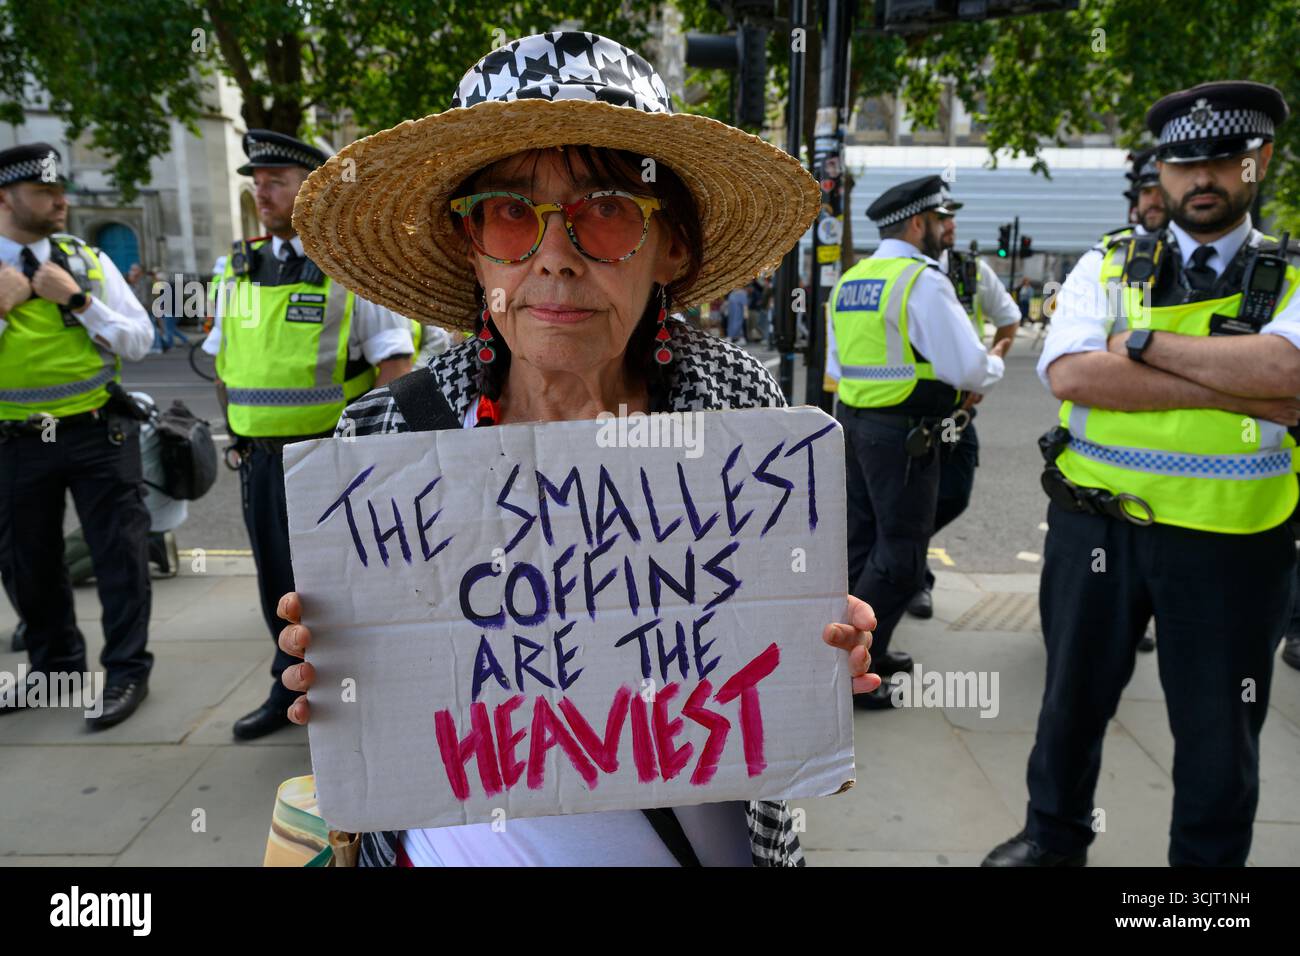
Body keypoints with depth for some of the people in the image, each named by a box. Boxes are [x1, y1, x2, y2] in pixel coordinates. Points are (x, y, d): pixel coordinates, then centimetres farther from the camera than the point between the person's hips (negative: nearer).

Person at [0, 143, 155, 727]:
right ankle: (54, 665, 34)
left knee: (119, 554, 1)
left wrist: (77, 300, -12)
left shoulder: (90, 262, 3)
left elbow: (140, 342, -1)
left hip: (98, 434, -1)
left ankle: (127, 671, 15)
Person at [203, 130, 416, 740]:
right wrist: (239, 435, 13)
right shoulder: (239, 270, 12)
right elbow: (225, 364, 20)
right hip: (260, 461, 6)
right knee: (279, 581, 17)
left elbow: (395, 363, -10)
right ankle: (290, 689, 35)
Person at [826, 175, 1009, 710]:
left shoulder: (848, 281, 11)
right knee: (901, 556, -1)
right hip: (904, 436, -8)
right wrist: (995, 363, 4)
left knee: (862, 542, 17)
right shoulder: (923, 281, -14)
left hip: (854, 423, 9)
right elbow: (971, 369, -16)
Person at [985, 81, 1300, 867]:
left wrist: (1143, 342, -15)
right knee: (1074, 696, 17)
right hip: (1096, 526, 1)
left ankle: (1206, 863, 36)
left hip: (1232, 542, 0)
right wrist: (1231, 386, -18)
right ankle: (1054, 839, 40)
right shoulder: (1108, 268, 2)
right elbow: (1069, 373, -17)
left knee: (1218, 729, 13)